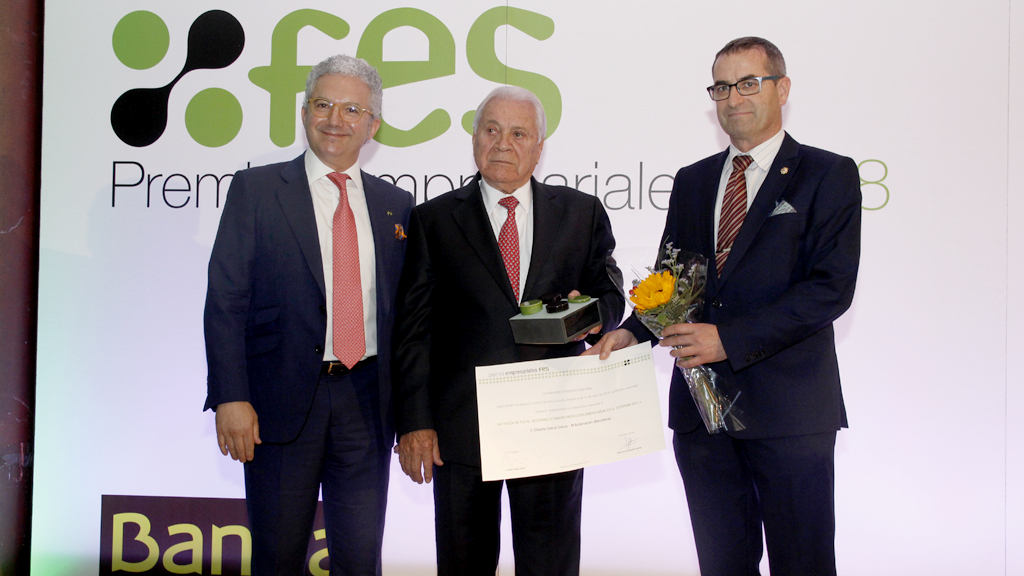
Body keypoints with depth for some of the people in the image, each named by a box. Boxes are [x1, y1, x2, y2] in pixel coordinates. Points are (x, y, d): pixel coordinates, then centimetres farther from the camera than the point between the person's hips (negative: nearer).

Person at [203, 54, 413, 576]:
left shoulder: (396, 205, 10)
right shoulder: (255, 190, 1)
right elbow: (225, 300, -4)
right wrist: (231, 398, -13)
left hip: (367, 404, 2)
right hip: (282, 400, -2)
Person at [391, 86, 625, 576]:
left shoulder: (582, 213, 9)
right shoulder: (433, 220, 4)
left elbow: (610, 294, 12)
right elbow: (413, 329, 1)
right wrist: (414, 421, -6)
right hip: (460, 425, -1)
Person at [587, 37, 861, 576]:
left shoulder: (828, 174, -1)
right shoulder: (692, 181, 15)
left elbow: (831, 287, -12)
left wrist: (730, 339, -19)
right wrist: (632, 331, -5)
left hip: (789, 409, -4)